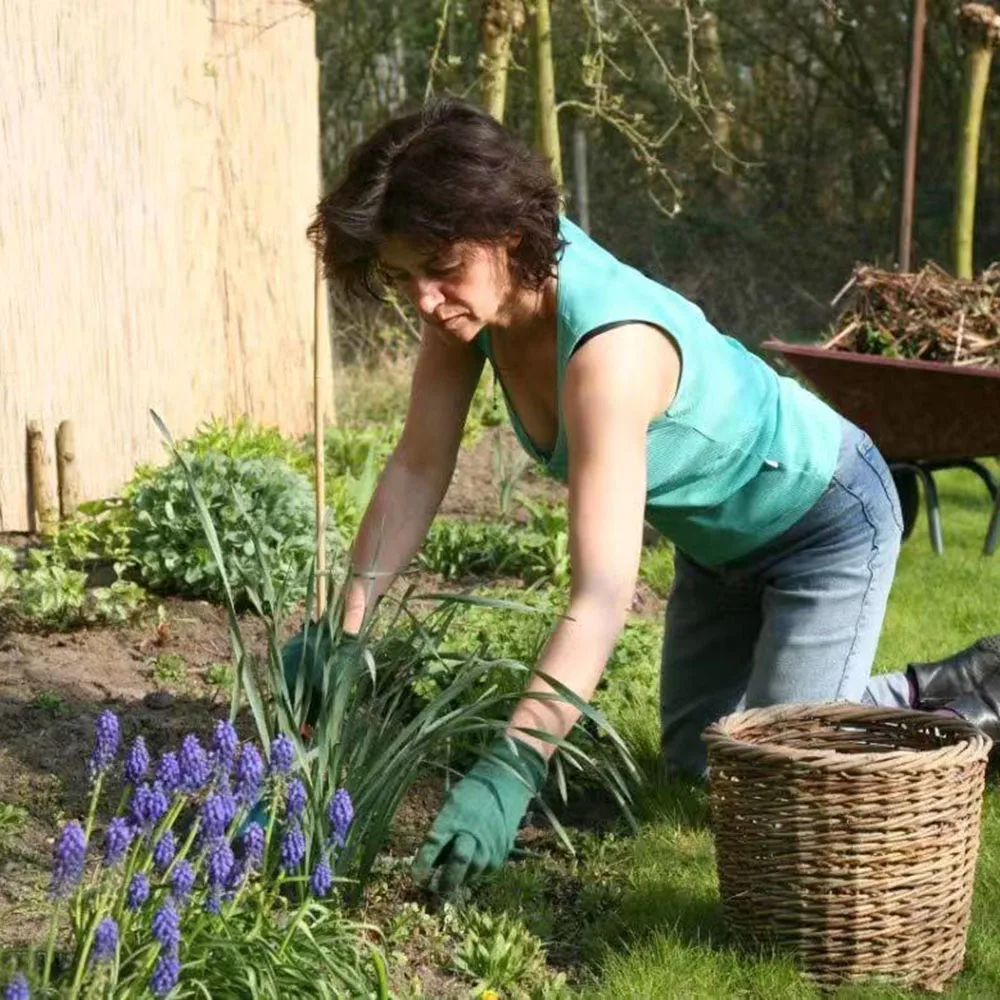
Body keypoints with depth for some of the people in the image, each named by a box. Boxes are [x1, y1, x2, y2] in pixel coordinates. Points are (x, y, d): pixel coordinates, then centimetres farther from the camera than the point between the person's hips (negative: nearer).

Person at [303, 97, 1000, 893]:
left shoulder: (609, 346, -43)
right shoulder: (476, 288, -20)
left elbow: (602, 597, -48)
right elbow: (418, 470, -13)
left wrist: (508, 775, -55)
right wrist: (342, 628, -20)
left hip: (824, 520, -8)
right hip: (718, 535, 8)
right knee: (698, 759, 18)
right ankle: (925, 691, 36)